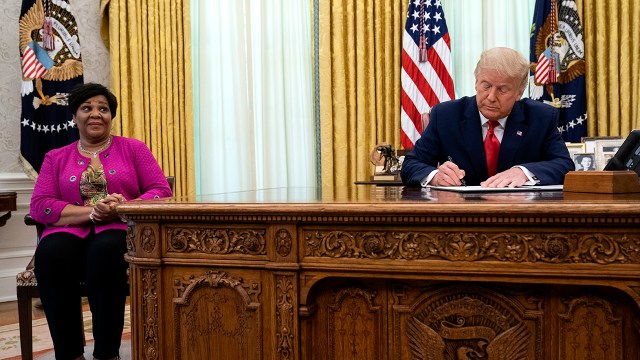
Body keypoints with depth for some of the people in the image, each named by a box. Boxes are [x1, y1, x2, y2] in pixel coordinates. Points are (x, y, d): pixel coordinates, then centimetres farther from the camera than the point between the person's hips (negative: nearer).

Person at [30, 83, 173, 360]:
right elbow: (39, 206, 5)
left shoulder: (133, 149, 15)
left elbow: (161, 191, 5)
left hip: (119, 232, -1)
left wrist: (123, 208, -15)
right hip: (70, 234, 2)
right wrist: (91, 212, -12)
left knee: (106, 249, -38)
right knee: (51, 252, -34)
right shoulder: (56, 158, 19)